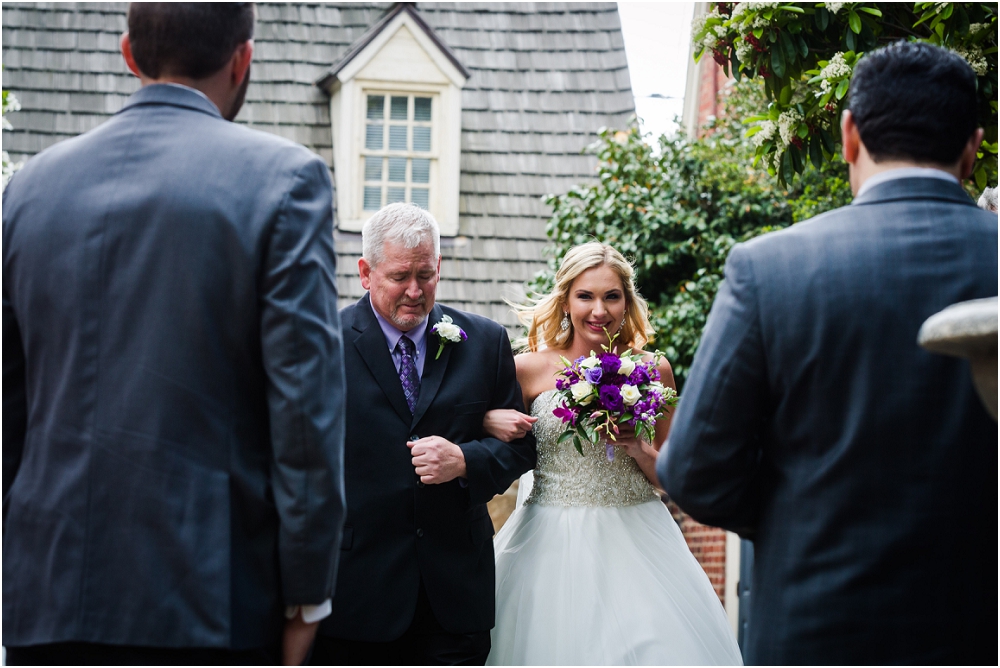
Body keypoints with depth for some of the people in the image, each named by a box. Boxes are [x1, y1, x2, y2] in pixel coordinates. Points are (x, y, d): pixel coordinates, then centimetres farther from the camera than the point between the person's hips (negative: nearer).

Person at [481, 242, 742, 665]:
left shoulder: (653, 370, 4)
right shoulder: (531, 368, -1)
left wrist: (638, 450, -9)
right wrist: (491, 421, -13)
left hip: (637, 538, 1)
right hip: (555, 544, -1)